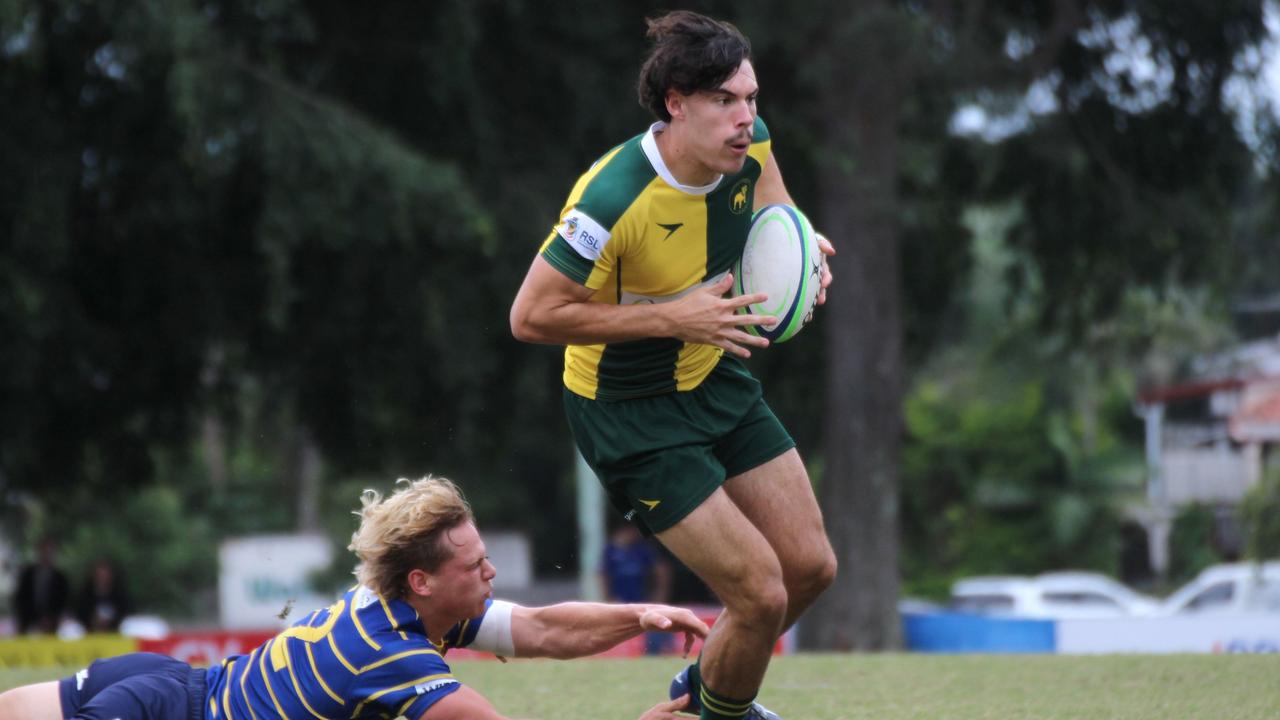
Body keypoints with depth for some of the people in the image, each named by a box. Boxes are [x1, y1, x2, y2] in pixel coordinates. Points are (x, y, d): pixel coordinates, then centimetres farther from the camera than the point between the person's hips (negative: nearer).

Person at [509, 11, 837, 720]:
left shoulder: (748, 143, -11)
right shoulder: (612, 201, -33)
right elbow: (531, 316, -27)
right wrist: (673, 318, -29)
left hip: (718, 380, 7)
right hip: (630, 415, -7)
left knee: (810, 566, 10)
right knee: (761, 595, -11)